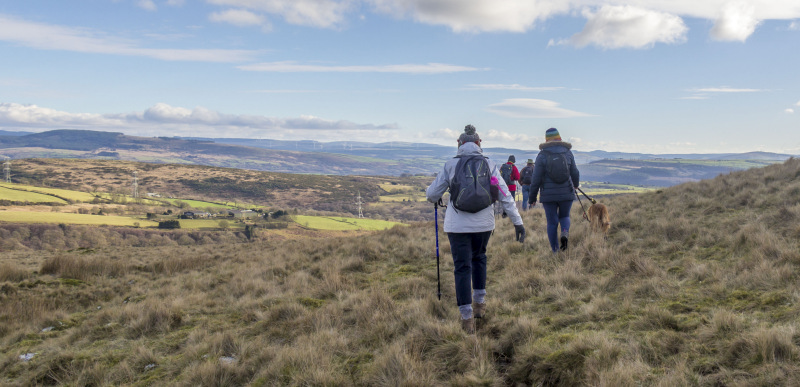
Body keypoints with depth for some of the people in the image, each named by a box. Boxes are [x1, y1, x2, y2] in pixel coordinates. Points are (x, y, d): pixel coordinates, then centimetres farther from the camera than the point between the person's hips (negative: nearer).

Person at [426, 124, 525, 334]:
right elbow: (505, 195, -3)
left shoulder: (451, 165, -3)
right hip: (483, 223, 2)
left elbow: (432, 194, 1)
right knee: (479, 258, 26)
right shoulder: (489, 165, 1)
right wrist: (517, 222, 0)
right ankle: (480, 304, 32)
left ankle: (467, 317, 2)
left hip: (457, 224, -2)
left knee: (462, 267, 3)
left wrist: (431, 195, 25)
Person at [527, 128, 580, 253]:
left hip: (548, 195, -2)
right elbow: (575, 173, 9)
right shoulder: (568, 152, 3)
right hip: (566, 194, 2)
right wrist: (576, 185, 32)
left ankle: (555, 251, 10)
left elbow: (536, 179, -7)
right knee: (564, 216, 21)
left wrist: (532, 198, 2)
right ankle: (565, 232, -10)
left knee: (552, 222, 8)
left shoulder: (542, 155, -4)